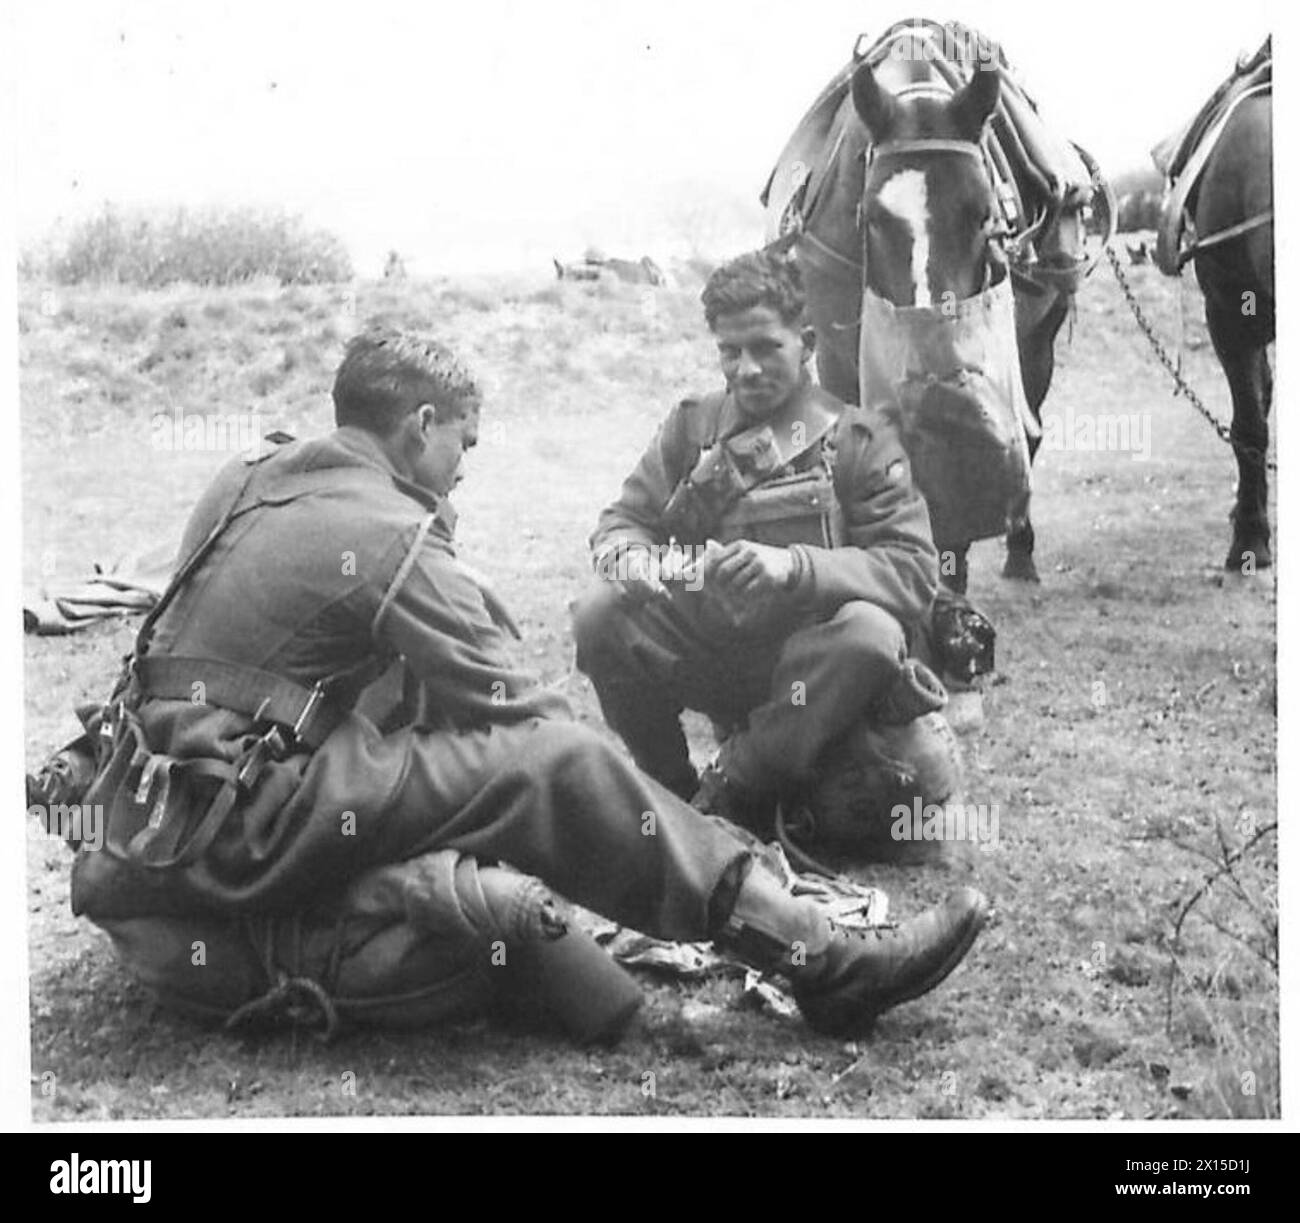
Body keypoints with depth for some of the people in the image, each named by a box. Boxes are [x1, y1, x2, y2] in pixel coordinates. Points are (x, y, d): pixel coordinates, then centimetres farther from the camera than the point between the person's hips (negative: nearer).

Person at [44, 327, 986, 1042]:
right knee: (553, 767, -18)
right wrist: (614, 800, 5)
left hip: (154, 809, 9)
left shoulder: (252, 483, 13)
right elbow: (523, 714, -10)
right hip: (230, 823, -9)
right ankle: (827, 967, -17)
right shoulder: (389, 537, -13)